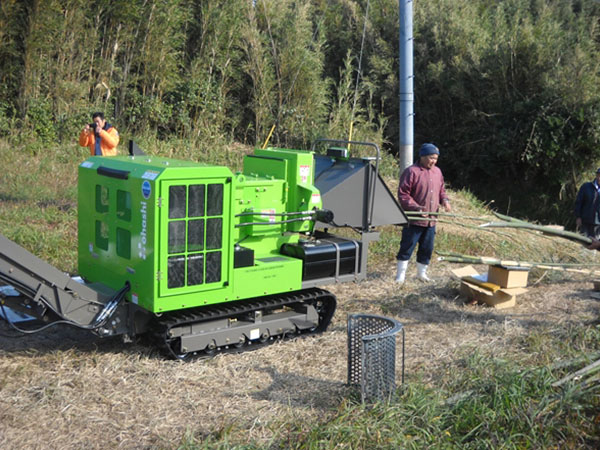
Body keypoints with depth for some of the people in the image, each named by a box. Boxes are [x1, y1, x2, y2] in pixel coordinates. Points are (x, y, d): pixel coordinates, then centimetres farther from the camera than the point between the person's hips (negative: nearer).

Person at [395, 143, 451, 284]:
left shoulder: (437, 172, 11)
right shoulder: (412, 171, -11)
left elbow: (441, 190, 23)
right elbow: (402, 194, -13)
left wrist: (445, 200, 2)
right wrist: (416, 208, -23)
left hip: (431, 220, 7)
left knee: (427, 248, 14)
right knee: (407, 247, -1)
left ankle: (422, 272, 30)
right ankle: (400, 275, 8)